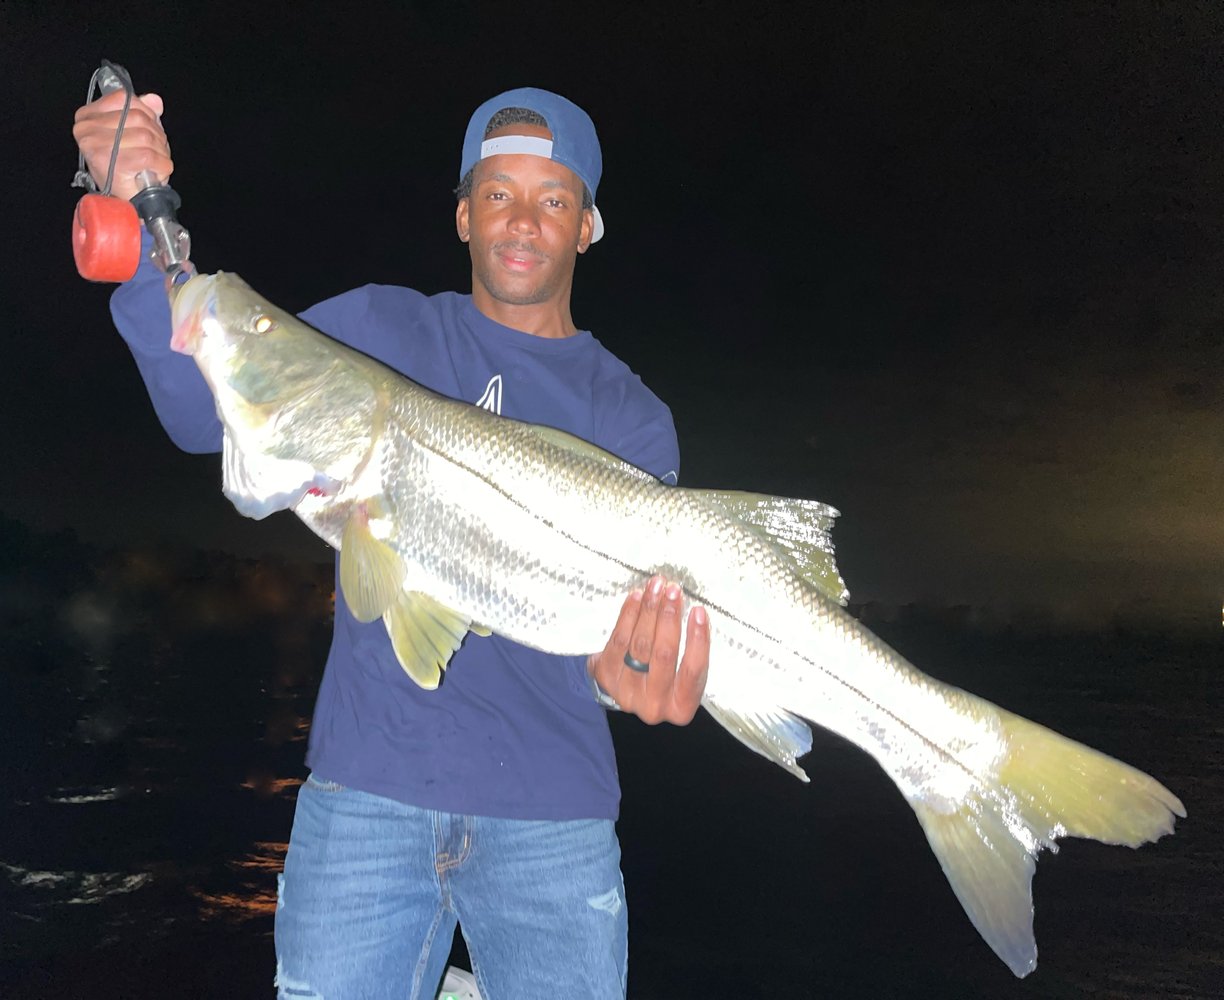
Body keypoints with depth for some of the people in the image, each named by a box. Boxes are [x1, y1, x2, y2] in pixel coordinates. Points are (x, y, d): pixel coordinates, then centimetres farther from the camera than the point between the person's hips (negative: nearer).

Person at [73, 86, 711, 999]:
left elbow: (634, 605, -7)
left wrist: (618, 674, -31)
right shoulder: (380, 330, 7)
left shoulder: (629, 416, 4)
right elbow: (209, 408, -4)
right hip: (364, 792, 1)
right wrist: (147, 220, -17)